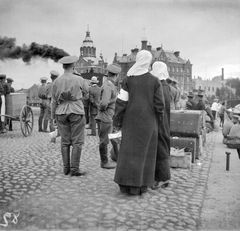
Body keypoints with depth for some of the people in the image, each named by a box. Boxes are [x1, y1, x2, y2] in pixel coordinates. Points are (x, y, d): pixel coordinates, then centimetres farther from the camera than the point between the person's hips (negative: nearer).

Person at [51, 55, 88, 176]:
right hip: (76, 112, -3)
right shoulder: (79, 80, -7)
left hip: (61, 113, 4)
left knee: (65, 142, 10)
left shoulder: (56, 81, 1)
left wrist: (53, 115, 14)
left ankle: (66, 168, 15)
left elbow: (54, 100, 5)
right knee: (77, 142, 2)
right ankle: (74, 169, 1)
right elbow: (85, 91, 13)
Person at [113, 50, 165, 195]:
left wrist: (117, 121, 4)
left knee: (129, 150, 8)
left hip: (131, 120, 2)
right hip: (148, 121, -1)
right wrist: (157, 119, 13)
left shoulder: (128, 79, -1)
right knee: (144, 151, 6)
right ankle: (140, 185, 9)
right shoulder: (155, 81, -4)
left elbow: (121, 102, -4)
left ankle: (125, 183, 11)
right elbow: (159, 105, -5)